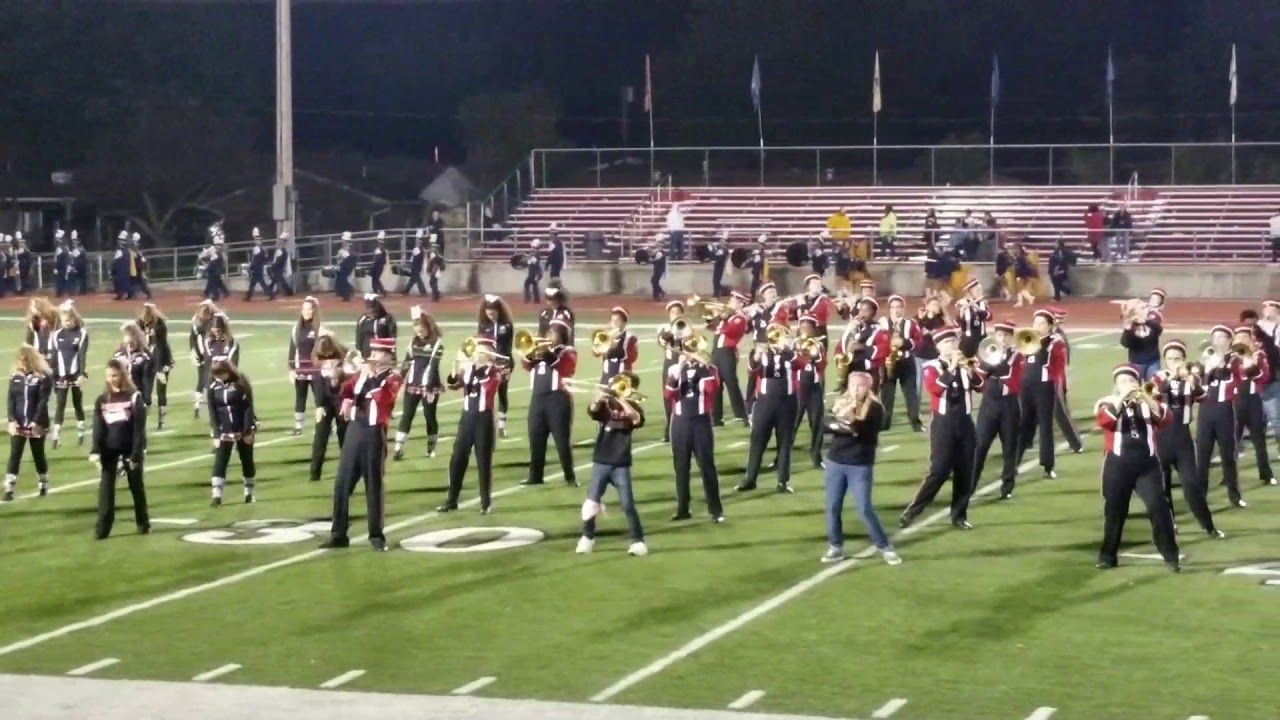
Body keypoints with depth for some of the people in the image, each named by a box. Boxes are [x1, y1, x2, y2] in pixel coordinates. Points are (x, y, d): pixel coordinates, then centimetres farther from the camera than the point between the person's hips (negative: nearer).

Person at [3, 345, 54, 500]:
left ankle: (44, 486, 26)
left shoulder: (43, 377, -9)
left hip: (36, 424, -3)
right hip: (18, 424, 3)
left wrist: (37, 421, -20)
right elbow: (11, 399, 2)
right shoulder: (15, 377, 4)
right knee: (14, 455, -3)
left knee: (38, 455, 9)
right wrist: (12, 420, -9)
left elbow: (43, 401, -13)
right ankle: (9, 490, -5)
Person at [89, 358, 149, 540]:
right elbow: (98, 427, 0)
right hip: (109, 449, 3)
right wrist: (96, 451, -12)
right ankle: (102, 528, -4)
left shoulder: (134, 397, -7)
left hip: (130, 448, -3)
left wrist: (136, 454, -16)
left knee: (136, 486, 9)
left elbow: (139, 428, -10)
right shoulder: (102, 399, 4)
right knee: (106, 486, -3)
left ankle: (143, 523, 22)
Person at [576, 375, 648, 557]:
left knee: (627, 504, -4)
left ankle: (638, 541, 5)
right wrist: (599, 397, -37)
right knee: (591, 501, 1)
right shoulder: (606, 405, 4)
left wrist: (622, 400, -28)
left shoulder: (633, 407, 0)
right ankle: (587, 538, 18)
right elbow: (592, 410, -18)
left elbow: (637, 420, -23)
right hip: (601, 462, 2)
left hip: (621, 464, -2)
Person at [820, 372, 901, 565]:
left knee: (865, 508, -8)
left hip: (861, 466, -4)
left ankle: (885, 547, 5)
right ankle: (836, 547, 18)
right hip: (835, 462, 4)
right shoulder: (840, 403, 6)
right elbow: (824, 425, -5)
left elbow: (870, 432, -20)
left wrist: (851, 423, -34)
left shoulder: (874, 408, -6)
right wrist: (839, 421, -24)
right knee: (832, 507, 5)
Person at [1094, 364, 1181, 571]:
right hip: (1118, 464, -1)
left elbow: (1164, 420, -10)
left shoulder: (1148, 401, 9)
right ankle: (1108, 555, 18)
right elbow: (1104, 421, -17)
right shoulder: (1109, 402, 4)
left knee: (1158, 506, -9)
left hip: (1146, 463, 1)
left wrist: (1145, 397, -23)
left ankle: (1171, 555, -4)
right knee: (1114, 510, 6)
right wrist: (1121, 398, -23)